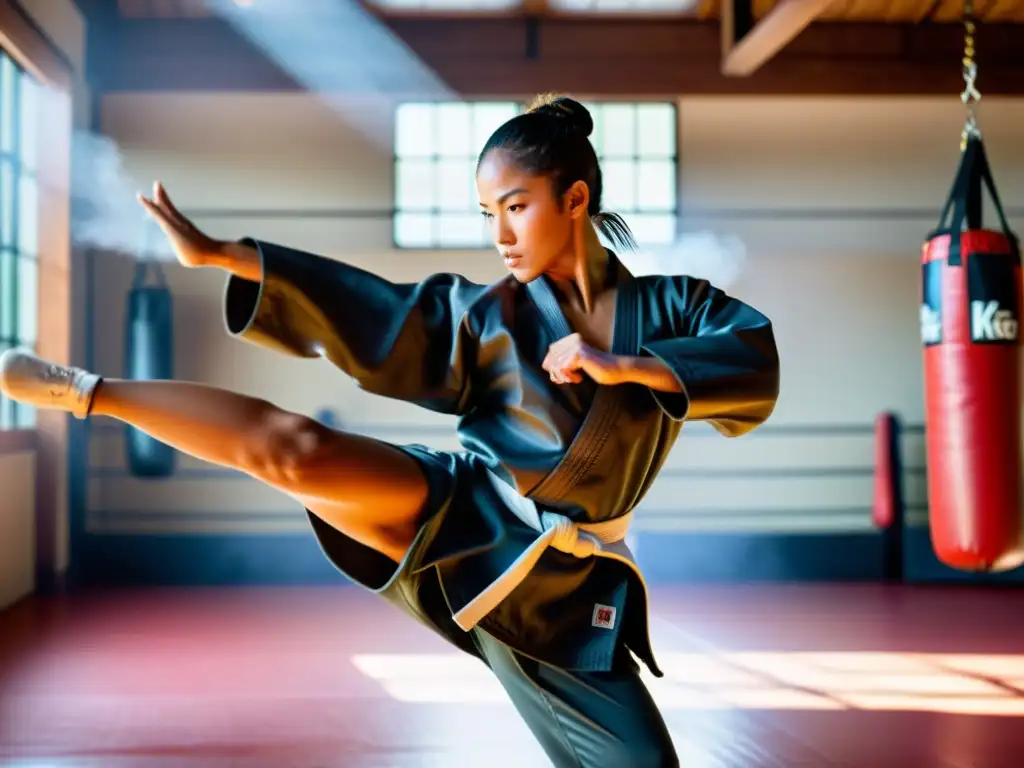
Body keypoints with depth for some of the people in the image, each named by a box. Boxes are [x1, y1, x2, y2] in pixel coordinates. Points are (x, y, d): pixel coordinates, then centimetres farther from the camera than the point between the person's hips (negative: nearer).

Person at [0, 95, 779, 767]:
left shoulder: (670, 306, 3)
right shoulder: (489, 313, 3)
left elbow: (756, 364, -11)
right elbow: (369, 309, 1)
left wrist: (628, 365, -21)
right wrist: (221, 253, -3)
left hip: (563, 593, 2)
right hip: (462, 524, -1)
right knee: (297, 450, -24)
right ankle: (82, 390, -10)